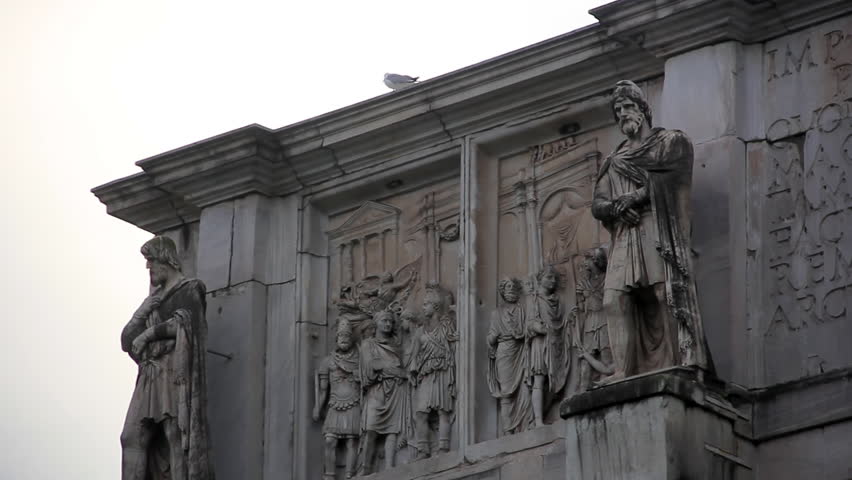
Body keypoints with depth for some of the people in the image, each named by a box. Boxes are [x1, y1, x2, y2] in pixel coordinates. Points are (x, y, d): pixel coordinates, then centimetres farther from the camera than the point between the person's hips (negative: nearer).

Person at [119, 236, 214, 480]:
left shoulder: (189, 290, 4)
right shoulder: (154, 300, 27)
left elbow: (185, 322, -16)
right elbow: (128, 341, 18)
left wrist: (148, 333, -9)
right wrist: (141, 313, 0)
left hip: (175, 374, -7)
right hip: (150, 378, 7)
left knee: (177, 437, -13)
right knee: (133, 438, -7)